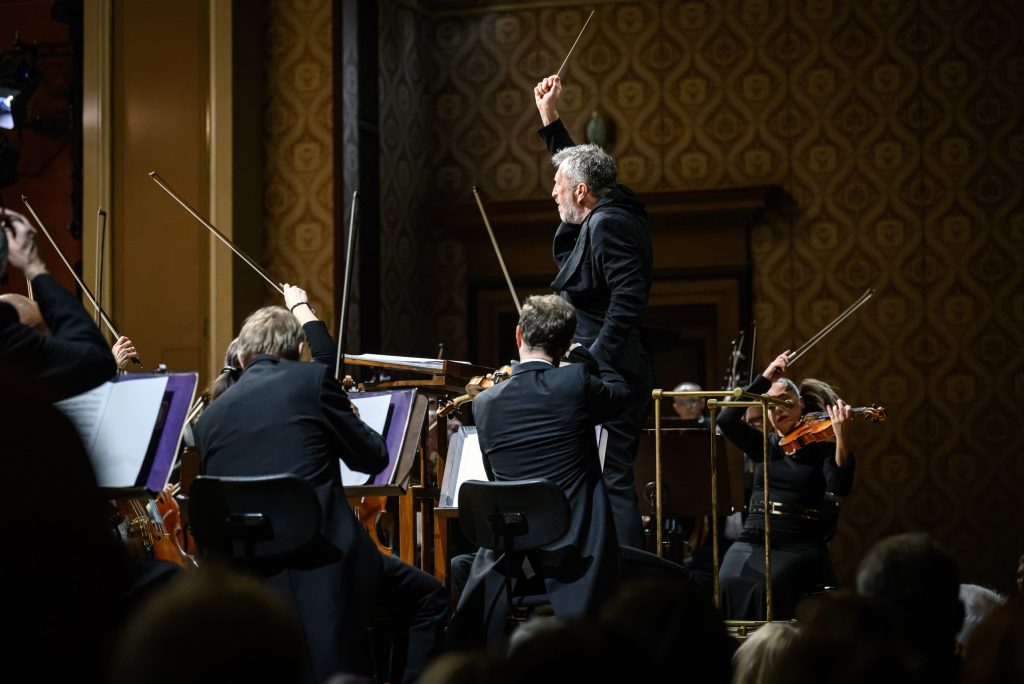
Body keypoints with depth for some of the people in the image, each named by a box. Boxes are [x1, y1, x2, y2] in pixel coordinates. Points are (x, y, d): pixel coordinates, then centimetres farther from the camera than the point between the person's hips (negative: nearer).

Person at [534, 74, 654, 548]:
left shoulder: (607, 225, -14)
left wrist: (592, 363, -25)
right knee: (612, 480, 12)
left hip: (606, 379, -11)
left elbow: (629, 298, -25)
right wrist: (549, 118, 36)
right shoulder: (610, 216, 16)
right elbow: (575, 167, 36)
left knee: (610, 481, -12)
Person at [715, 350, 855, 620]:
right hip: (752, 541, 3)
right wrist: (764, 379, -6)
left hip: (799, 546, -3)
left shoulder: (821, 448, 5)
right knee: (730, 583, -29)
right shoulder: (762, 445, 15)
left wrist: (842, 437, -28)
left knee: (770, 586, -33)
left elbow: (840, 486, -13)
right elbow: (727, 420, -2)